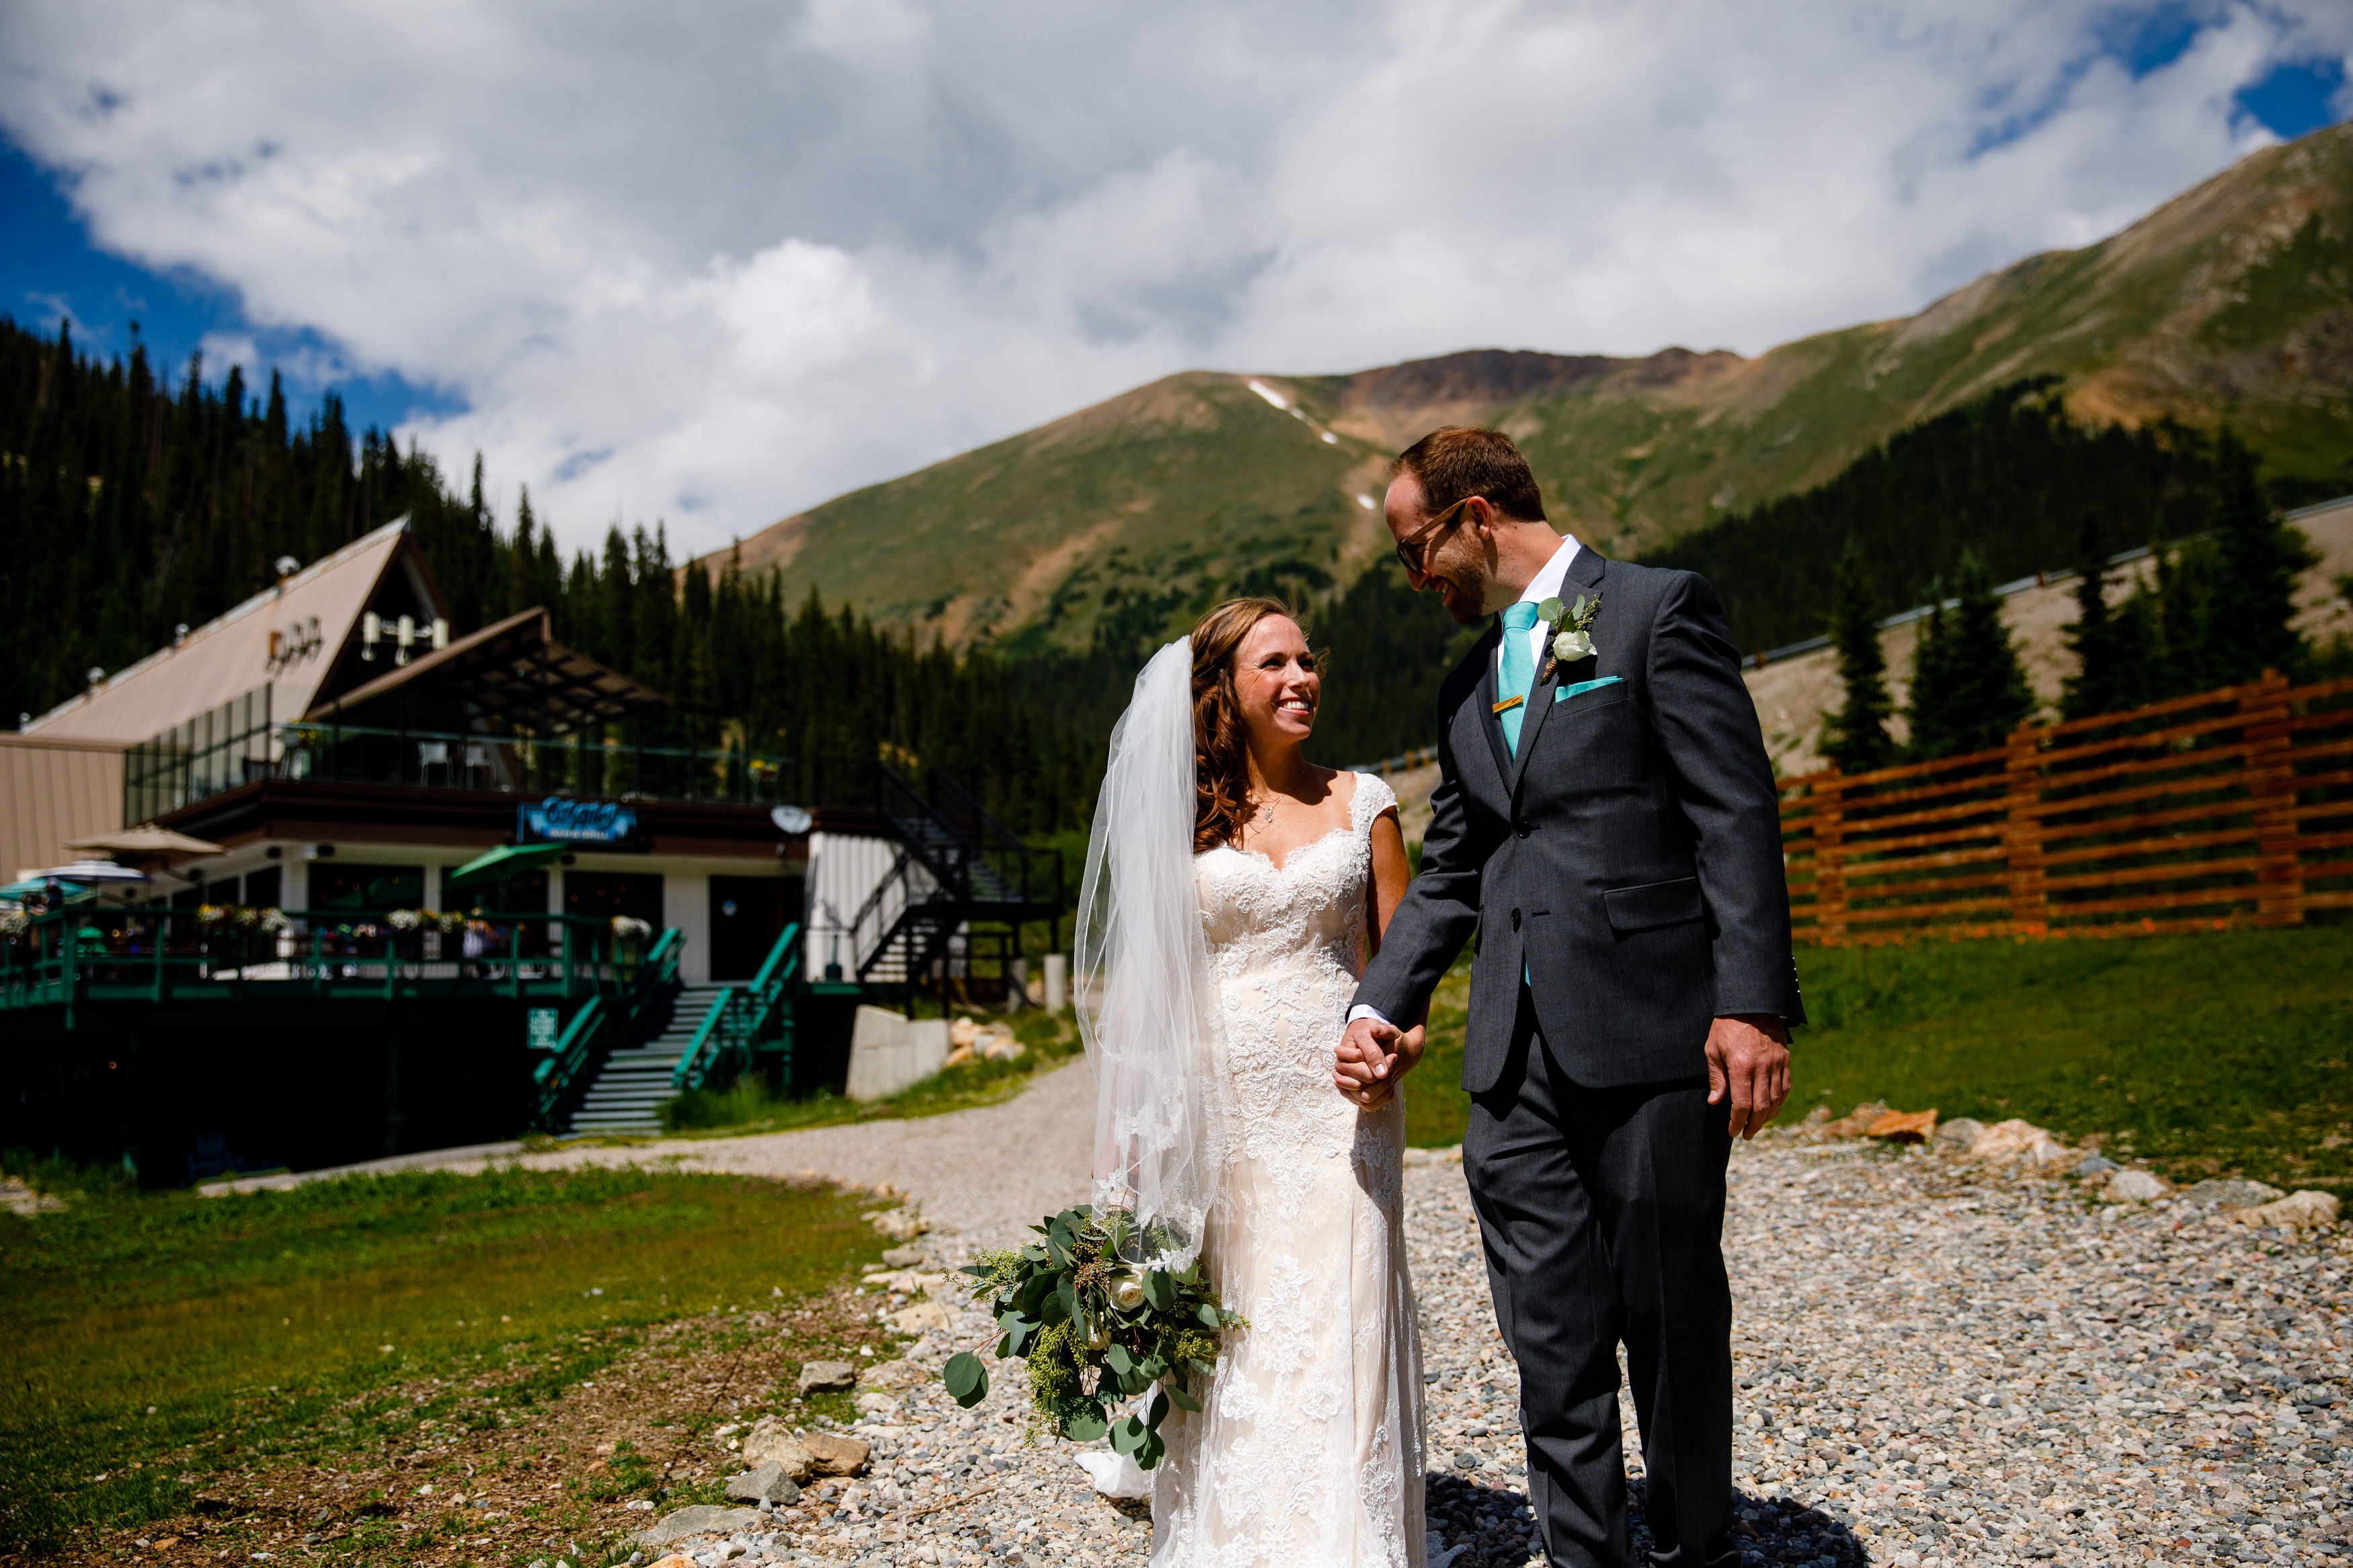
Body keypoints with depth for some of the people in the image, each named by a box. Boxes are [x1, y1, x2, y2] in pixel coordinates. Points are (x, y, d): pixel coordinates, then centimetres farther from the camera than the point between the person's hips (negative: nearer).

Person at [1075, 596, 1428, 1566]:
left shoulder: (1359, 803, 7)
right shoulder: (1177, 814, 5)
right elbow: (1140, 975, 6)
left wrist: (1403, 1032, -10)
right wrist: (1121, 1125, 2)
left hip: (1335, 1102, 0)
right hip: (1215, 1106, 0)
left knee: (1335, 1330, -2)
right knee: (1221, 1337, 5)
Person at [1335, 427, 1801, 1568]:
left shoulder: (1657, 610, -1)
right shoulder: (1467, 685, 20)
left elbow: (1737, 813, -8)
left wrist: (1751, 1003, -16)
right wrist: (1379, 1008, 9)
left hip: (1651, 1036, -6)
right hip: (1517, 1053, 6)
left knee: (1670, 1320, 6)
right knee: (1551, 1338, 9)